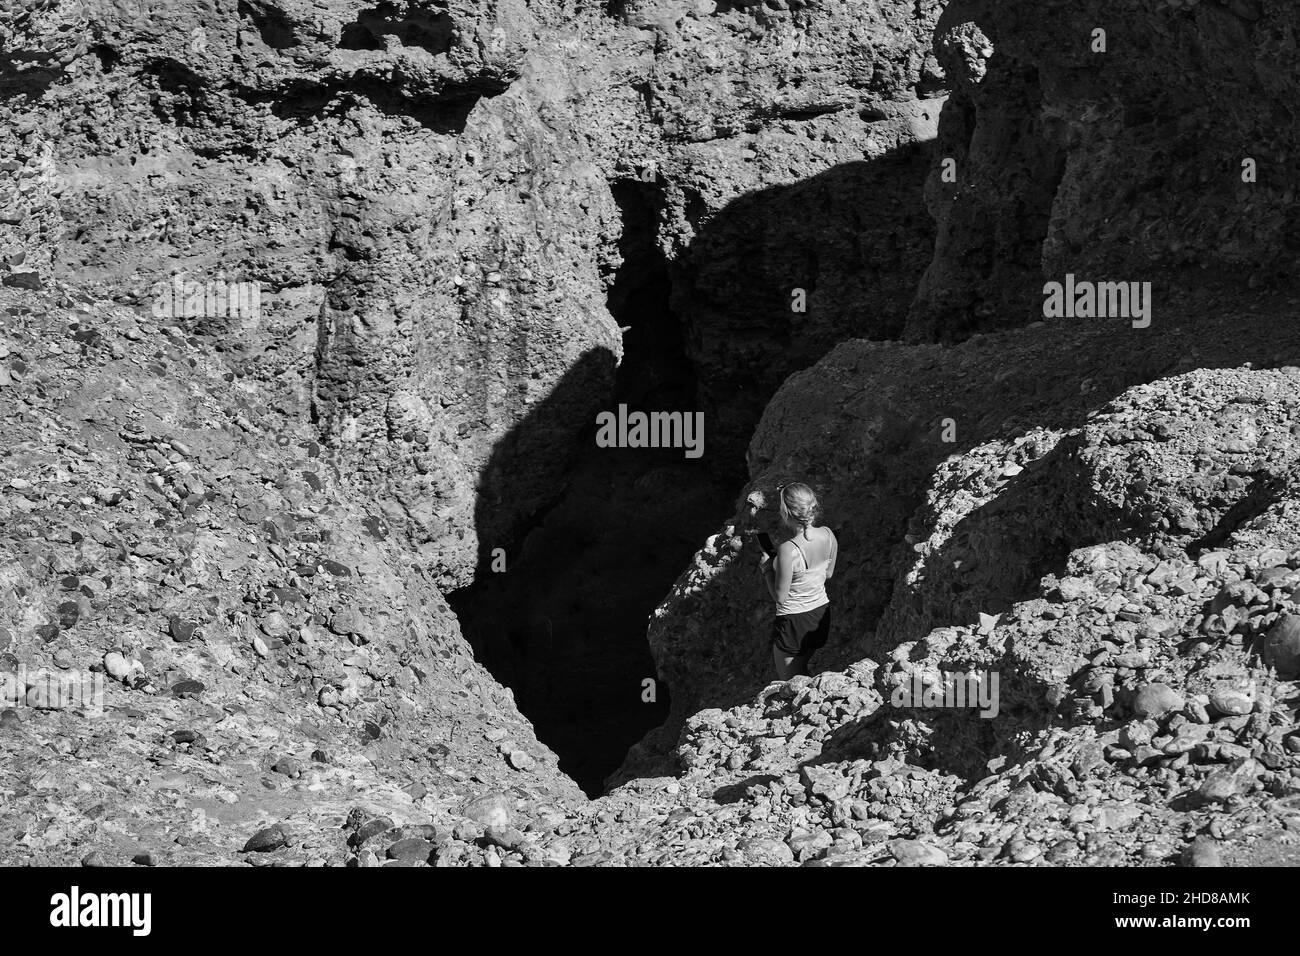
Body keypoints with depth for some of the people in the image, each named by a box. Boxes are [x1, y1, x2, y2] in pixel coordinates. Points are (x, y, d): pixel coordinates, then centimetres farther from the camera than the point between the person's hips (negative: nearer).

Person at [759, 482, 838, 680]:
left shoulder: (788, 551, -30)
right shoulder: (828, 535, -9)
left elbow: (780, 596, -20)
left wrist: (766, 567, -5)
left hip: (794, 621, -7)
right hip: (821, 613, 7)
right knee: (801, 671, 28)